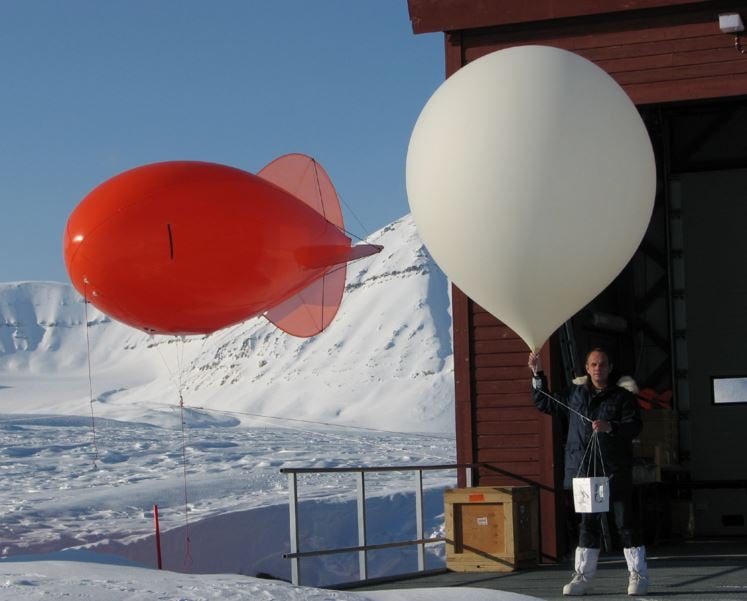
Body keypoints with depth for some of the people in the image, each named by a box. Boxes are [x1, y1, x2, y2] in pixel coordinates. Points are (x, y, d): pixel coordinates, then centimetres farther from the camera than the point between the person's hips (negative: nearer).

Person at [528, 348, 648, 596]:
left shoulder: (623, 397, 2)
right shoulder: (574, 395, 14)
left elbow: (635, 426, -10)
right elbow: (543, 403, 23)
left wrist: (610, 427, -25)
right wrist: (538, 375, 14)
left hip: (615, 472, -4)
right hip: (584, 471, 4)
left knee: (625, 522, -3)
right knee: (588, 524, 9)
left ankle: (638, 576, 4)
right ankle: (582, 576, 13)